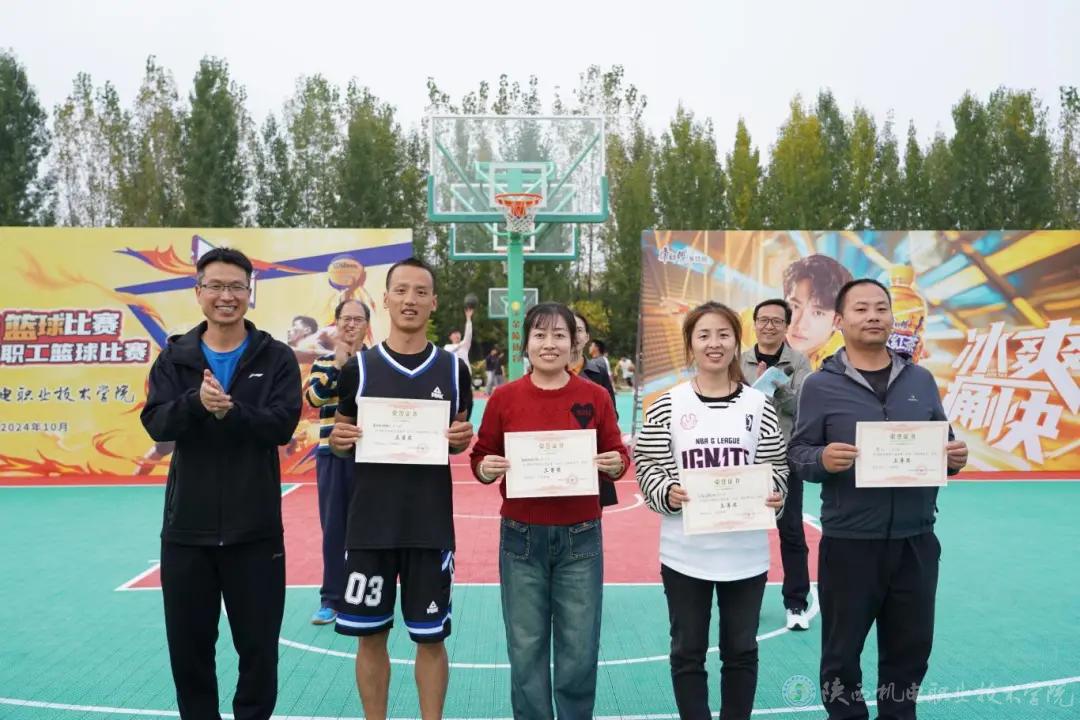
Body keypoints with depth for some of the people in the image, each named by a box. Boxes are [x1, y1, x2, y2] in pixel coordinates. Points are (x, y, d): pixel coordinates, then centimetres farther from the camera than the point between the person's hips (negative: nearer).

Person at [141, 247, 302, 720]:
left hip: (255, 528, -2)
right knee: (188, 645, 14)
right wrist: (196, 402, -28)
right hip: (186, 527, 2)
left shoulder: (276, 358, -1)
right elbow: (156, 423, -9)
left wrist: (231, 410, -28)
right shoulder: (175, 357, 4)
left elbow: (283, 425, -13)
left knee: (258, 645, 9)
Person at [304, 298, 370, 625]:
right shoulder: (323, 361, 7)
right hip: (331, 453, 2)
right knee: (333, 527, 6)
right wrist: (338, 363, -17)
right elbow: (314, 396, -12)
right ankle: (331, 598, 16)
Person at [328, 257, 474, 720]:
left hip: (431, 524, 0)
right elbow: (342, 441, 10)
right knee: (370, 635, 10)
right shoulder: (358, 367, 1)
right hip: (369, 523, 0)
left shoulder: (453, 369, 2)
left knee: (431, 638, 8)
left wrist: (461, 439, -10)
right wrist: (338, 440, -12)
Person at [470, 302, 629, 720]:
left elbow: (618, 457, 7)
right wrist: (487, 469, -16)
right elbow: (480, 459, 6)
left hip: (580, 537, 0)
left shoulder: (595, 396, 0)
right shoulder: (504, 398, -1)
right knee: (526, 649, 9)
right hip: (521, 536, 0)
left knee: (580, 650, 7)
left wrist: (615, 465, -16)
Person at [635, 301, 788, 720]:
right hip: (685, 552, -1)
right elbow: (647, 466, -1)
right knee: (688, 650, 11)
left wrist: (776, 494, -14)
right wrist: (667, 495, -19)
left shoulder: (758, 405, 1)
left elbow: (777, 467, 6)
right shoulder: (667, 406, -3)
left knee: (740, 649, 16)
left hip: (745, 552, 2)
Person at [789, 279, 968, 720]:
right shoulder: (821, 385, -4)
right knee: (842, 650, 10)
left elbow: (941, 445, 14)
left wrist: (954, 458, -7)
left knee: (910, 648, 16)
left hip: (916, 542, 4)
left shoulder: (920, 380, 7)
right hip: (849, 544, -3)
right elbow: (798, 454, -3)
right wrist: (823, 459, -24)